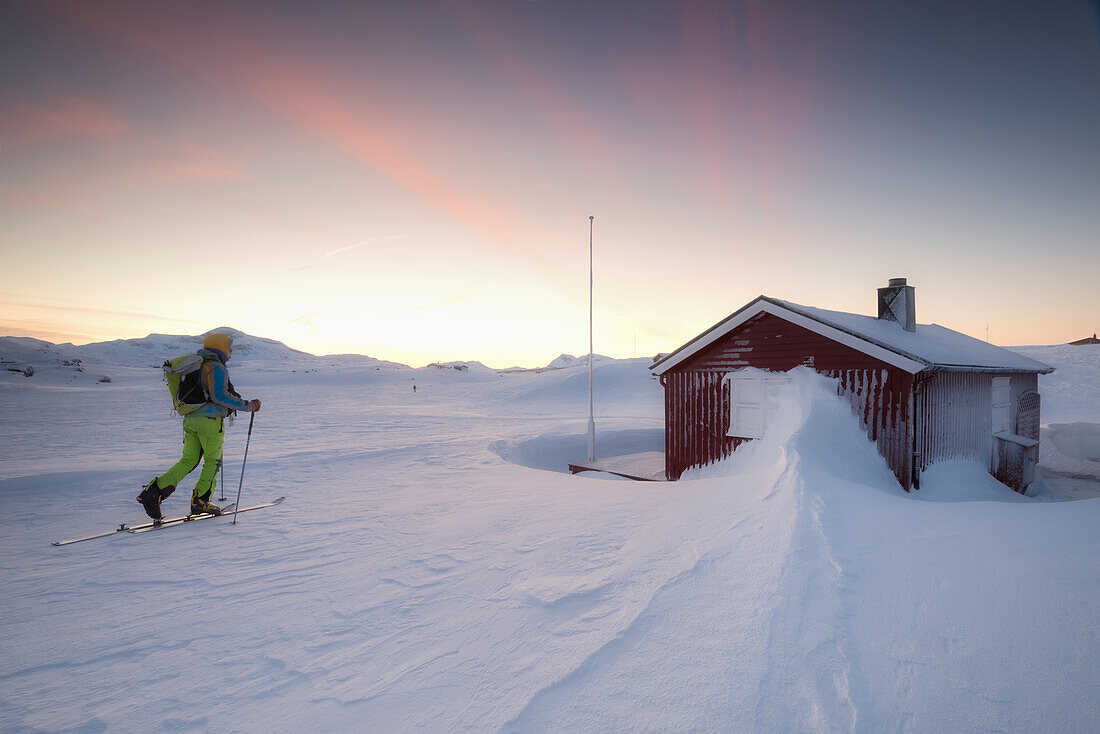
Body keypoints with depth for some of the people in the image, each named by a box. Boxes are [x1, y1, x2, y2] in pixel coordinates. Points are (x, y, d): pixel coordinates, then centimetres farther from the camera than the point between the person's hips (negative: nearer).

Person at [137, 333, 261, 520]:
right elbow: (220, 395, -21)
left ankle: (155, 490, -2)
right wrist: (246, 405, -16)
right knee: (213, 461, 5)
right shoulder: (216, 367, -12)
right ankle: (200, 501, 7)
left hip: (190, 419, 8)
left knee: (188, 461, 11)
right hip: (210, 420, -8)